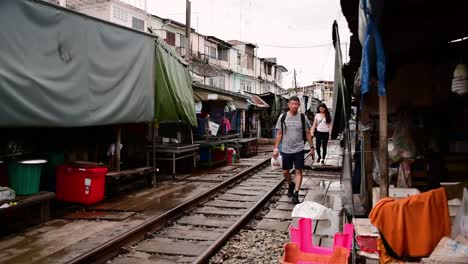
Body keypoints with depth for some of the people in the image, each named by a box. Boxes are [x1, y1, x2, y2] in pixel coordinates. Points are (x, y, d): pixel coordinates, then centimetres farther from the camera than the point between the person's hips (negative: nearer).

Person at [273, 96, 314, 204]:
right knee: (285, 172, 10)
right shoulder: (283, 117, 0)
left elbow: (308, 133, 5)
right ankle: (291, 185, 39)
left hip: (299, 150, -1)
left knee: (298, 171, -3)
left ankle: (296, 193, 3)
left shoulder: (303, 117, 0)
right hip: (286, 150, 1)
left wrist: (312, 147, 4)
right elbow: (279, 134, 4)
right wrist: (276, 148, -1)